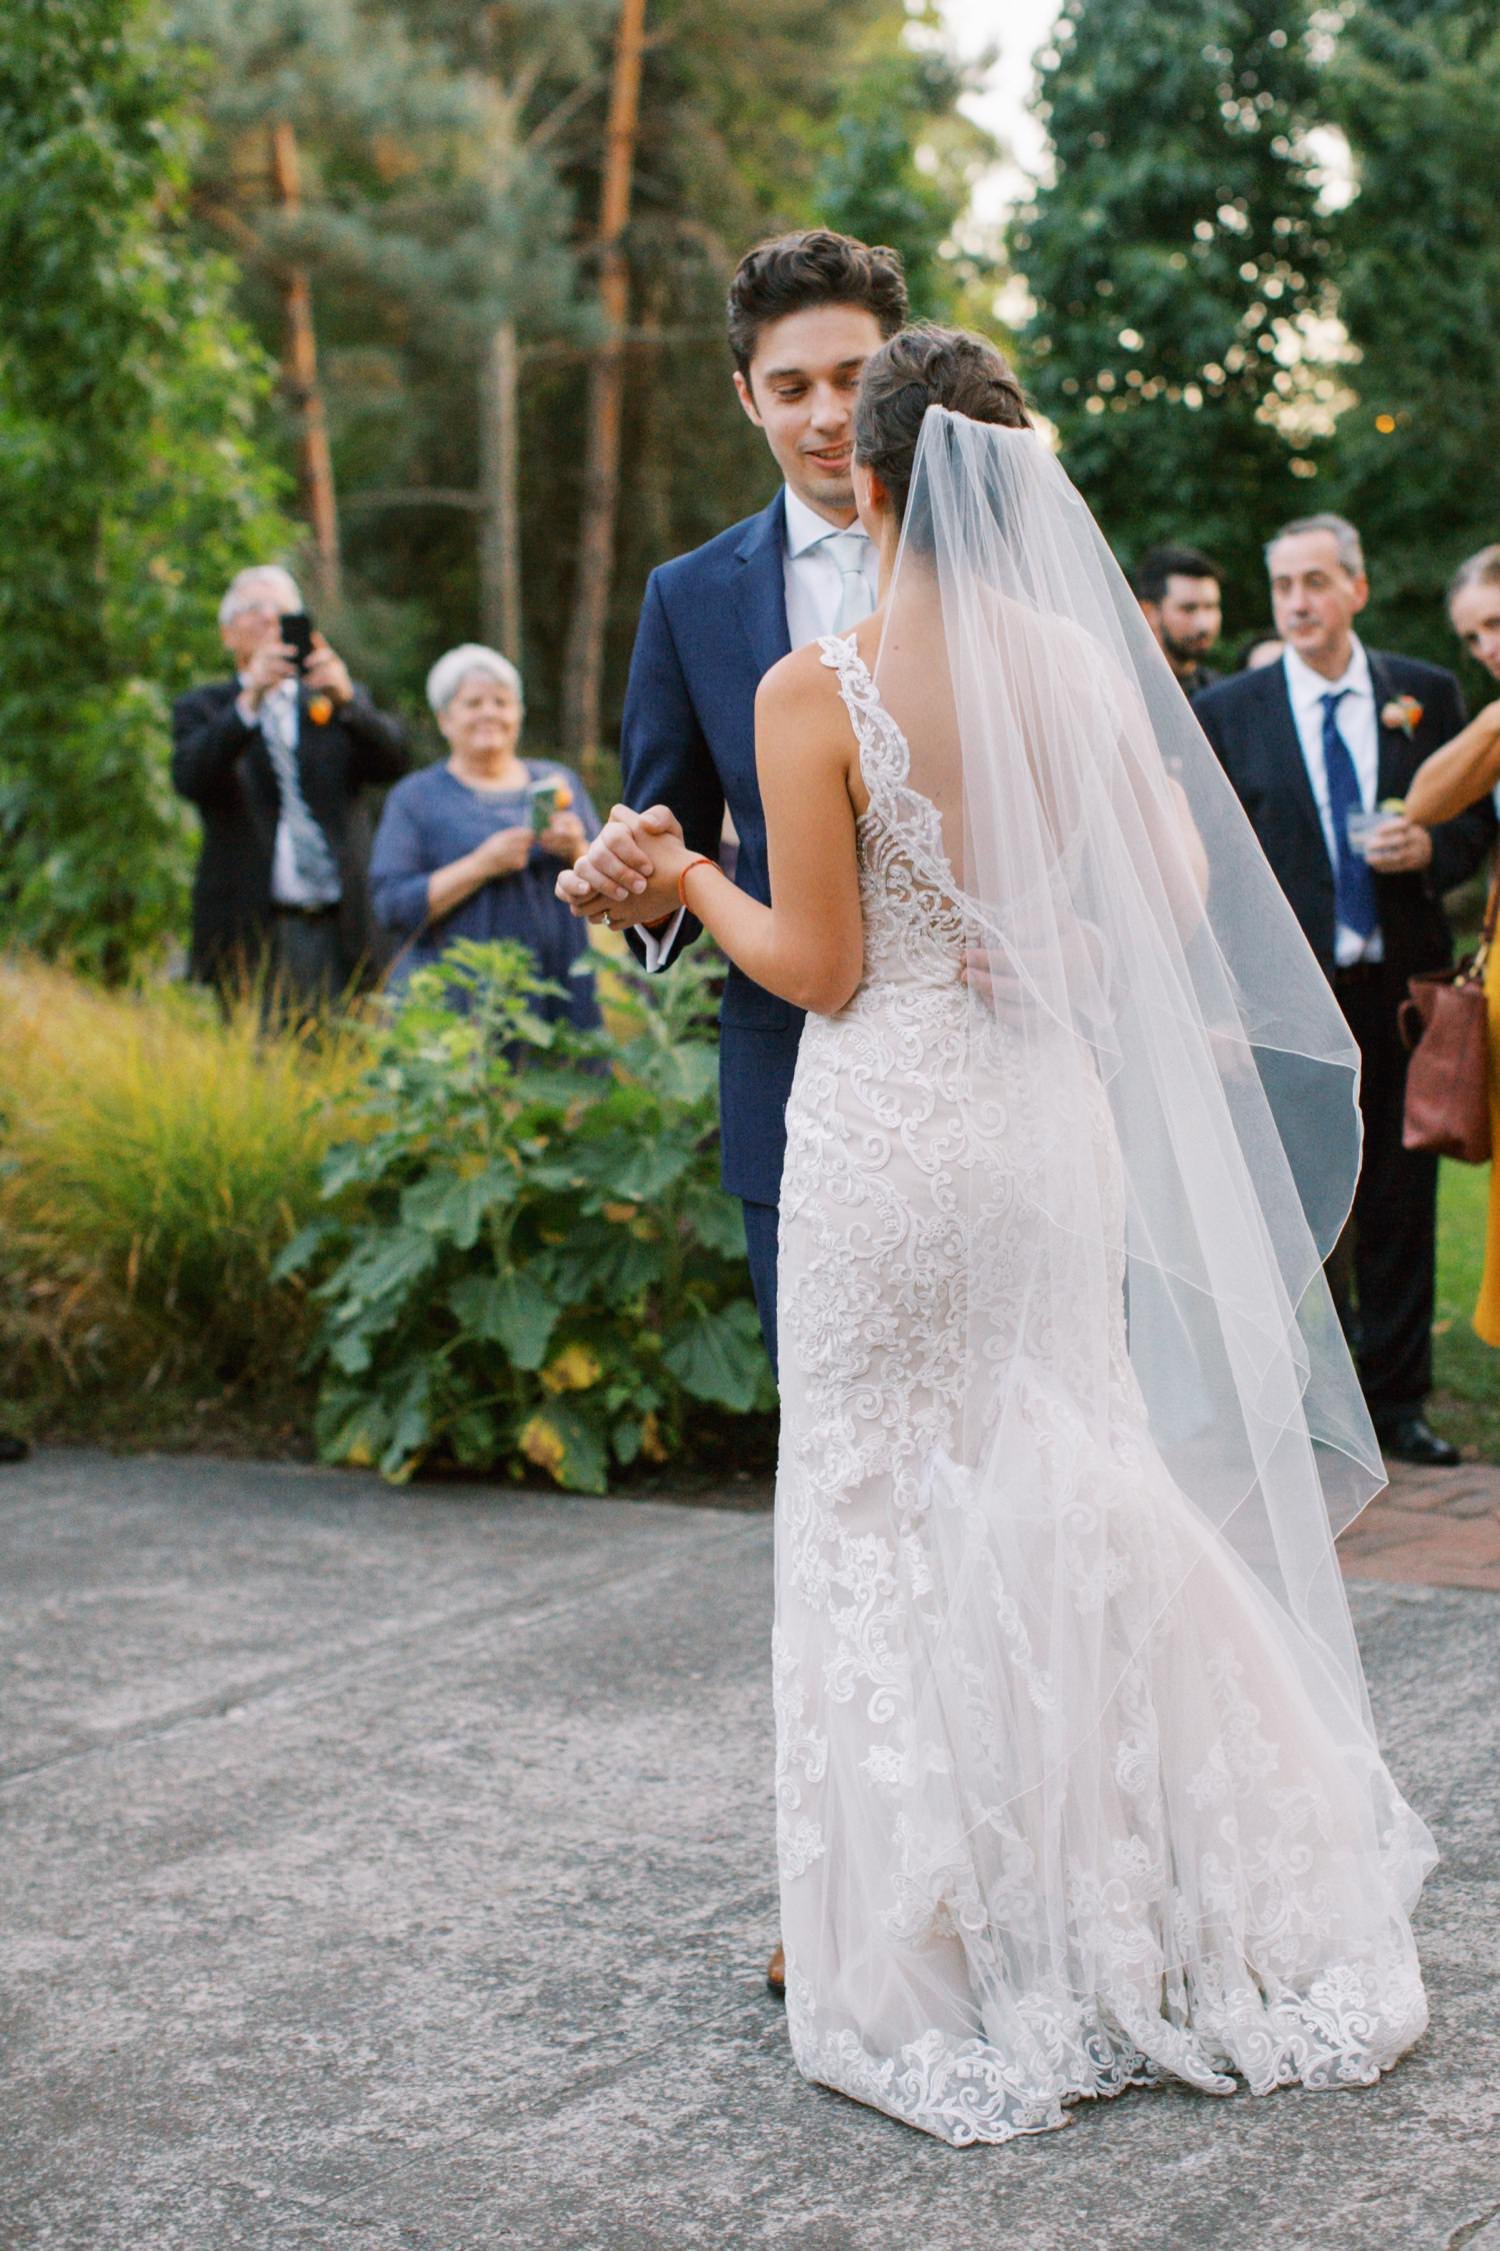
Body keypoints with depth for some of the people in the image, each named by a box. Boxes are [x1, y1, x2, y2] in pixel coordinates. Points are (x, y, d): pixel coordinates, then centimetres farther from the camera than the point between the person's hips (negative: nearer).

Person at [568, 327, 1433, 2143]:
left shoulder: (813, 692, -14)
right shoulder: (1079, 659, 0)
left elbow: (817, 971, -11)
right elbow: (1182, 889, 6)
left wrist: (684, 876, 5)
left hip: (887, 1132, -5)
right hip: (1055, 1111, 5)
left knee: (889, 1510, 7)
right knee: (1071, 1484, 17)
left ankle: (945, 1967, 15)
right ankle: (1134, 1918, 26)